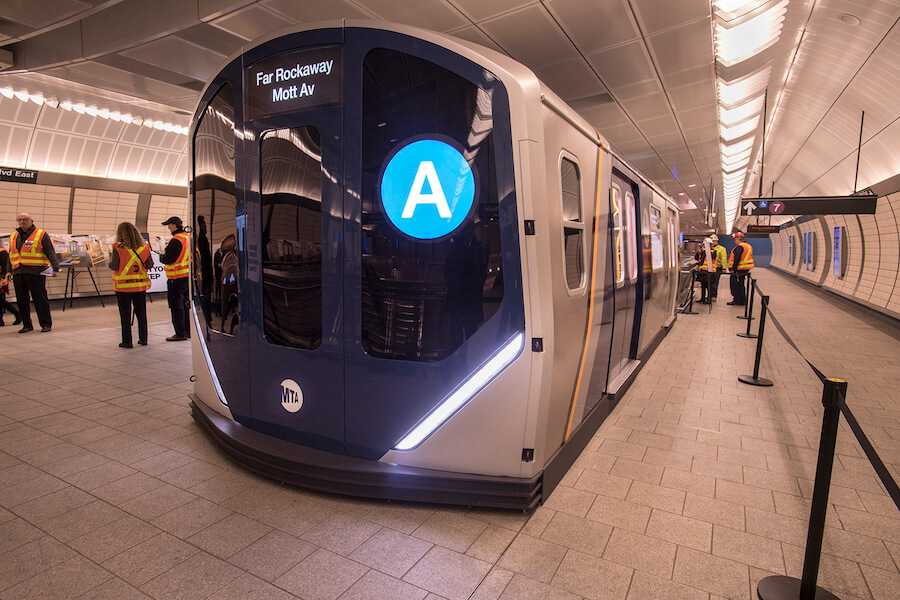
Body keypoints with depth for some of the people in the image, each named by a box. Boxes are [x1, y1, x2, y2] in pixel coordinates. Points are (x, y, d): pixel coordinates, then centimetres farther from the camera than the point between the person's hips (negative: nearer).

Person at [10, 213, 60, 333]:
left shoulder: (41, 235, 1)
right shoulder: (13, 237, 18)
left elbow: (51, 253, -4)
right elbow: (11, 256, 23)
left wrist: (55, 268, -14)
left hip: (35, 272, -6)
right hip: (18, 273, 6)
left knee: (40, 299, -5)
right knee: (21, 300, 8)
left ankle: (46, 324, 0)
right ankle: (27, 325, 16)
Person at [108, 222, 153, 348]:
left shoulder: (118, 248, -11)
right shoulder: (143, 247, -2)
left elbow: (114, 266, -11)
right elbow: (149, 265, 0)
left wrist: (111, 257, 8)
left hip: (123, 285, -3)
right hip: (140, 285, 3)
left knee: (125, 315, 6)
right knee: (141, 313, 14)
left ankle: (127, 341, 10)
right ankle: (143, 339, 20)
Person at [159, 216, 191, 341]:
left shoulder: (176, 240, -17)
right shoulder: (188, 237, 10)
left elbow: (168, 259, -17)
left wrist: (161, 257, 5)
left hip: (177, 277, -8)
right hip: (188, 276, 8)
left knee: (177, 305, -2)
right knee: (186, 304, 14)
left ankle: (180, 333, 2)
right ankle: (188, 332, 19)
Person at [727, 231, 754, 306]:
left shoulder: (739, 247, -17)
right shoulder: (749, 246, 16)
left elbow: (737, 259, -23)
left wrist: (733, 268, -19)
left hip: (739, 270, -10)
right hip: (745, 269, 10)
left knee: (735, 285, -2)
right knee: (741, 285, 16)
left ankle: (737, 301, -2)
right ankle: (743, 301, 20)